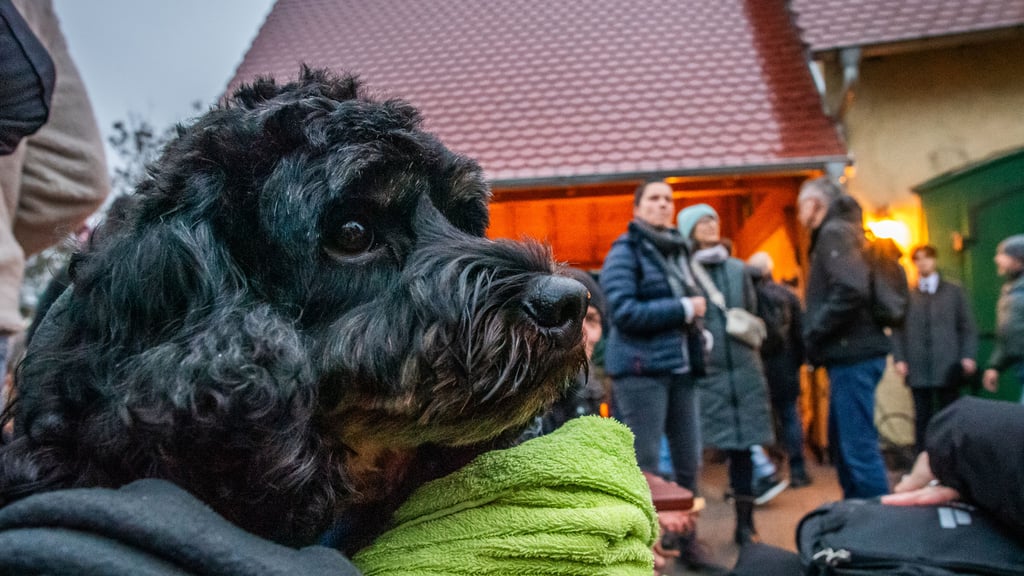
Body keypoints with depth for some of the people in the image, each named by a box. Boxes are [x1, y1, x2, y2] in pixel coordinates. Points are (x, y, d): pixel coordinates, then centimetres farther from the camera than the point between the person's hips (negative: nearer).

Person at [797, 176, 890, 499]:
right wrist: (816, 337, 9)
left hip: (852, 355, -10)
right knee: (842, 444, 18)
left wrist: (813, 333, -16)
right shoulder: (835, 233, 20)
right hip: (850, 354, 10)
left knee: (858, 446, -7)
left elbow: (850, 290, -24)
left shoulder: (834, 232, -9)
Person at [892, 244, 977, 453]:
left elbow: (967, 326, 8)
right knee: (922, 419, 3)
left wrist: (968, 356, -4)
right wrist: (899, 358, -5)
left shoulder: (954, 291, 13)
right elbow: (898, 330, 7)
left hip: (947, 368, 0)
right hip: (918, 370, 0)